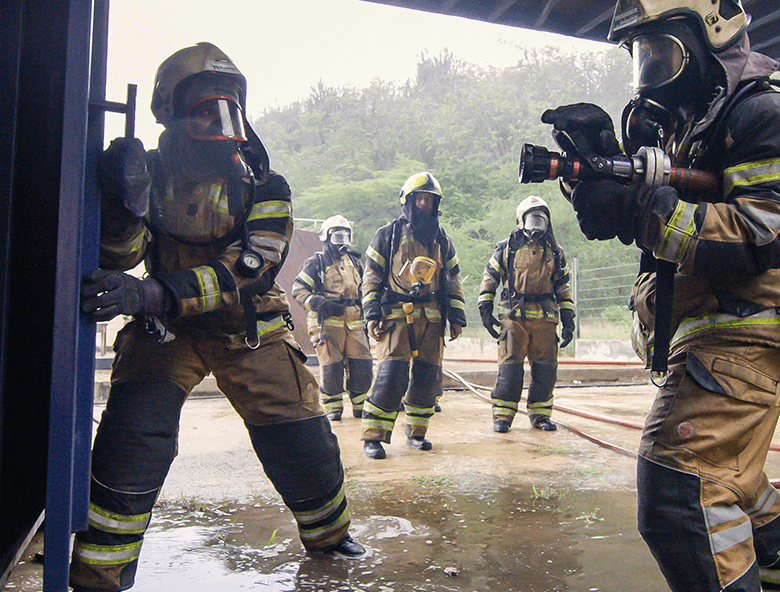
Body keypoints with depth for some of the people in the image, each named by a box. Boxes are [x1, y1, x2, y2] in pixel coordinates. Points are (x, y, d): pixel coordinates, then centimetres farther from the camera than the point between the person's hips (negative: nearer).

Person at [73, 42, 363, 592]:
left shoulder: (264, 187, -11)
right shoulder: (151, 171, -5)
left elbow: (248, 271, -25)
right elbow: (117, 260, -10)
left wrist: (150, 294, -38)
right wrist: (125, 204, -32)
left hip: (251, 329, 0)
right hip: (165, 328, 1)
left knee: (301, 443, 1)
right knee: (131, 434, -17)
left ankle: (329, 533, 31)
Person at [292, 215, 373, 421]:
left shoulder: (354, 261, 20)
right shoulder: (316, 262, 2)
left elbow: (363, 291, 29)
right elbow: (298, 290, -4)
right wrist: (322, 304, -15)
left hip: (354, 324, 5)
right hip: (327, 323, -5)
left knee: (362, 365, 1)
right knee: (331, 367, -4)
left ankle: (361, 406, 18)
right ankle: (332, 407, 12)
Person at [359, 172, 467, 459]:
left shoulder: (443, 241, 17)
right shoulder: (388, 234, 6)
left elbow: (453, 282, 20)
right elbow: (371, 276, 4)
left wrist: (456, 317, 12)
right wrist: (372, 314, -5)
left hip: (432, 318, 4)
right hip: (396, 316, -4)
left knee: (427, 378, 5)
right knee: (391, 376, -14)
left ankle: (416, 432, 23)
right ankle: (372, 438, -4)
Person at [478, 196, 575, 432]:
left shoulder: (555, 253, 16)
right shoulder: (507, 248, 7)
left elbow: (563, 288, 20)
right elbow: (489, 278, 9)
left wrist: (568, 319, 12)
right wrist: (485, 310, 0)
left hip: (545, 319, 3)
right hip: (514, 317, -3)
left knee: (546, 369, 5)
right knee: (510, 368, -6)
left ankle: (540, 415, 19)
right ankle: (502, 417, 4)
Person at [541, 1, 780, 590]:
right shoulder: (675, 120, 16)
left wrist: (642, 209, -28)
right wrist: (605, 154, 0)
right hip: (695, 328, 10)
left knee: (677, 496, -18)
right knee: (728, 478, 25)